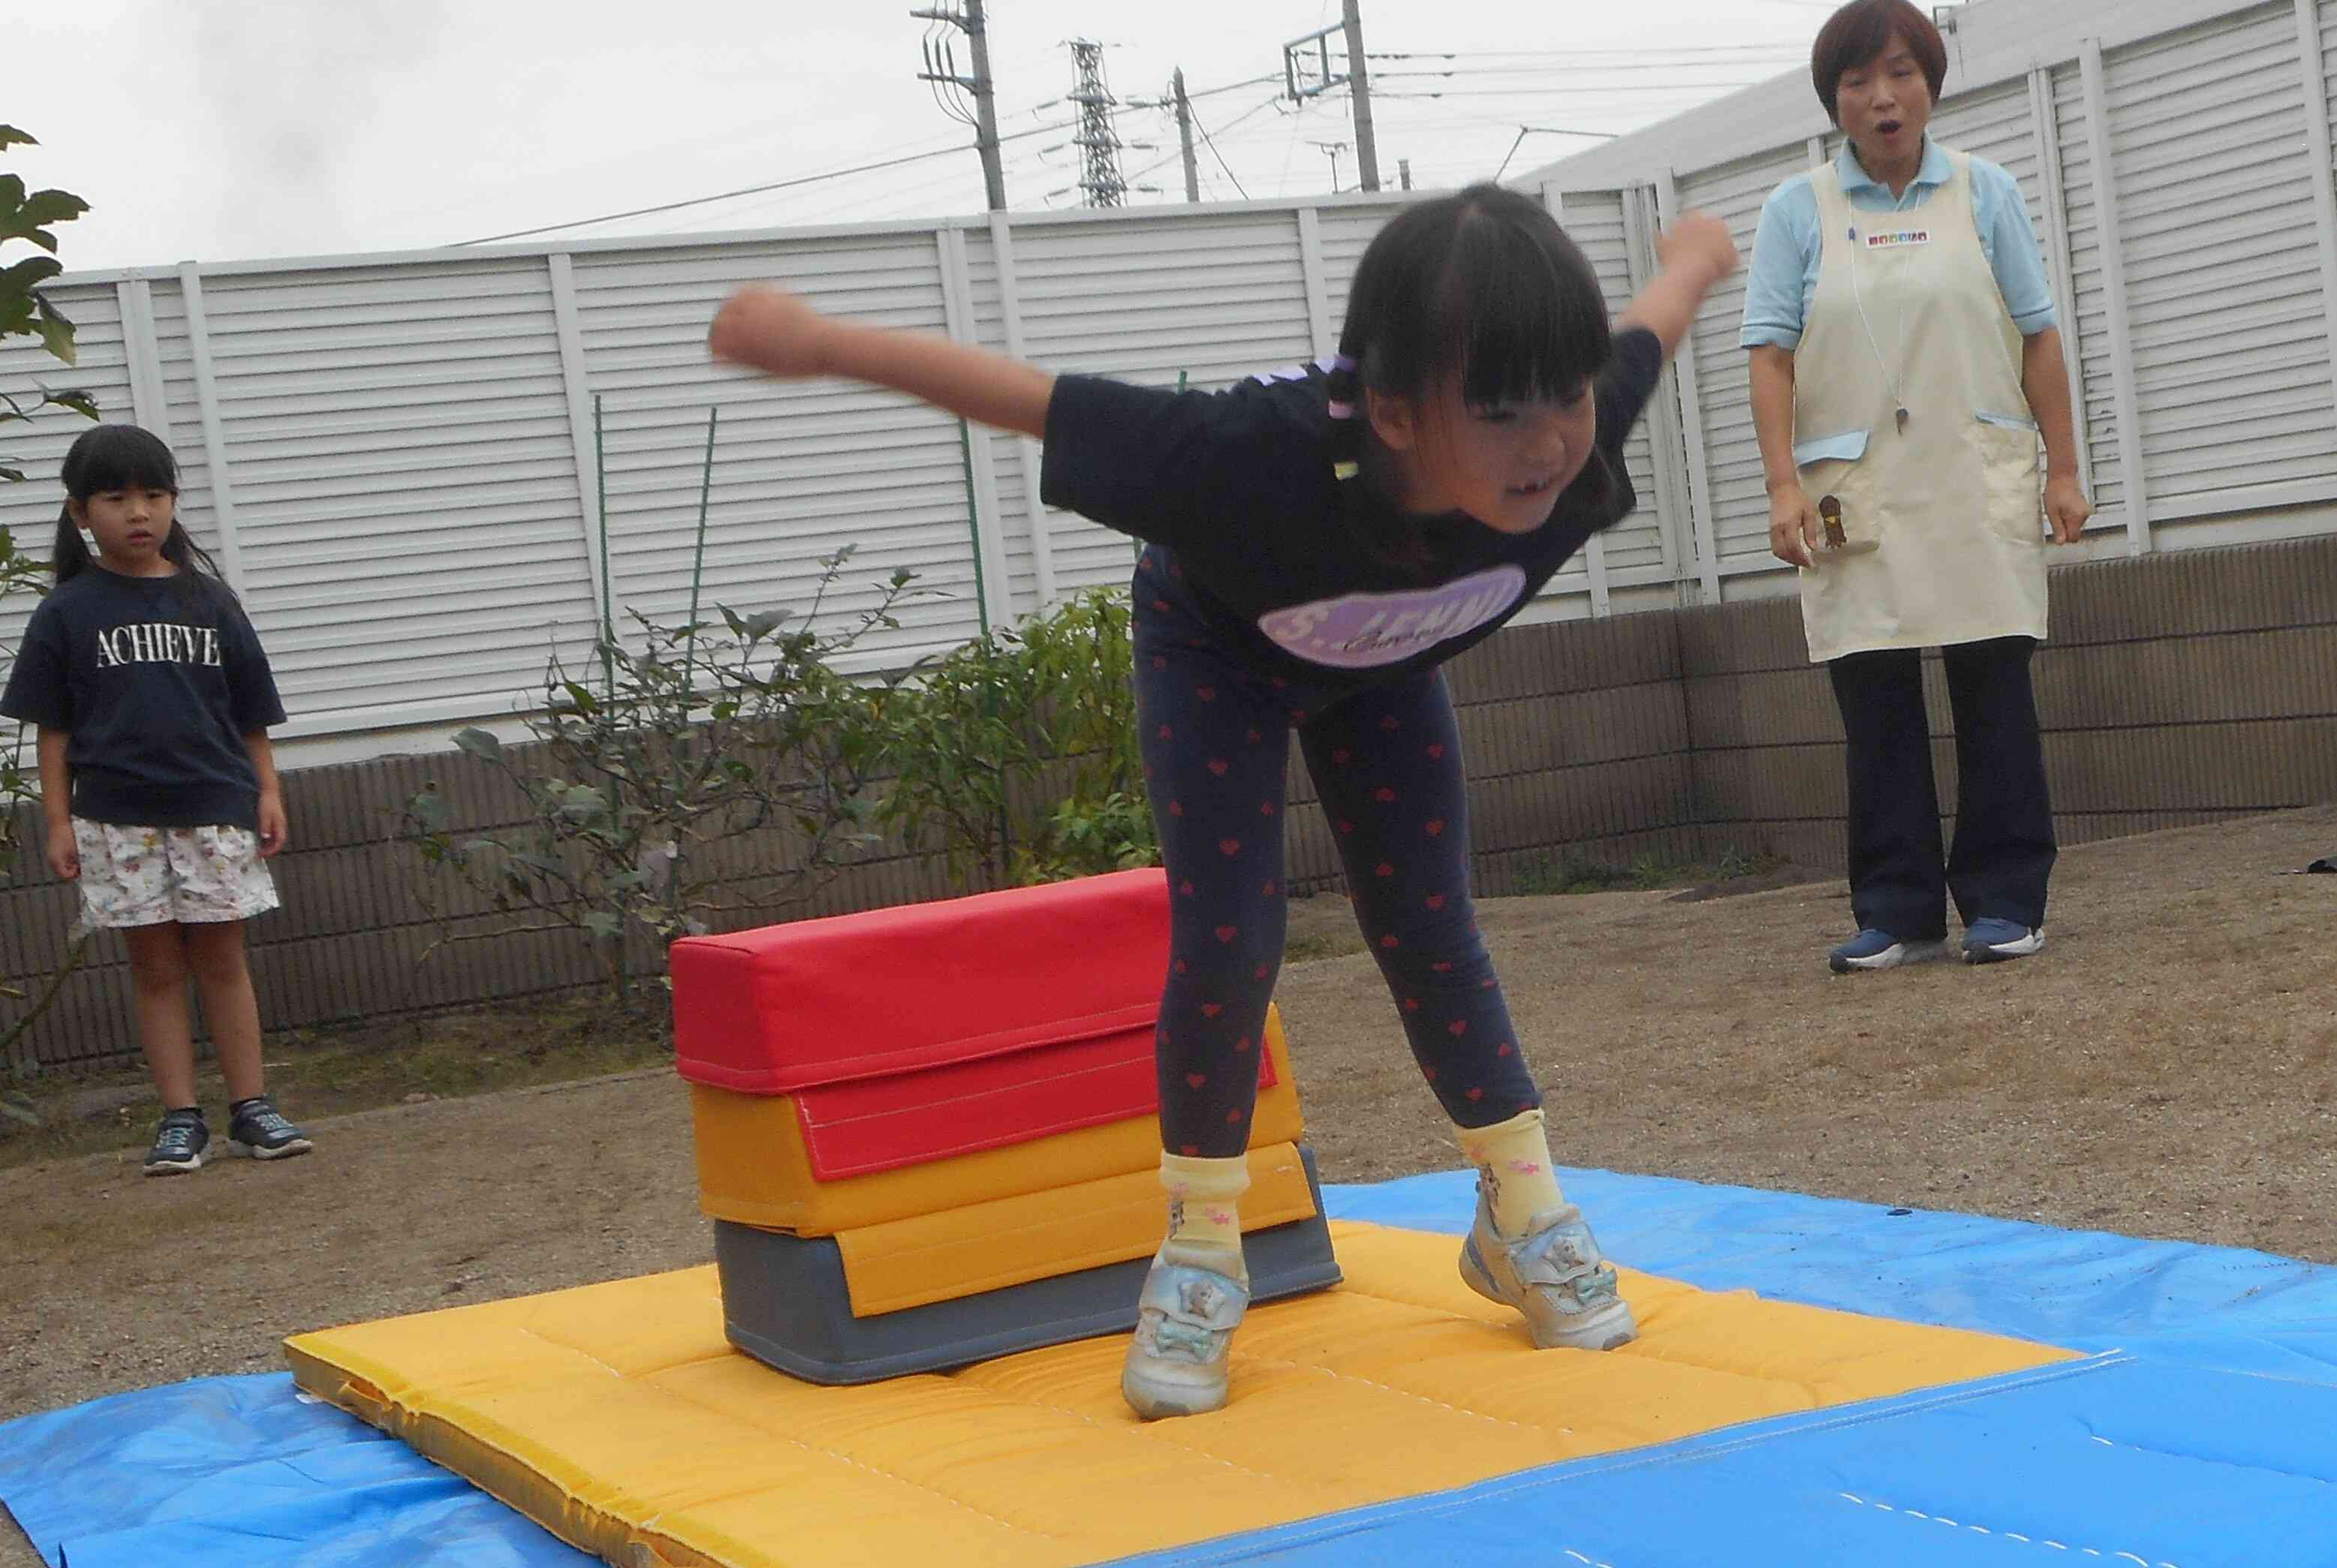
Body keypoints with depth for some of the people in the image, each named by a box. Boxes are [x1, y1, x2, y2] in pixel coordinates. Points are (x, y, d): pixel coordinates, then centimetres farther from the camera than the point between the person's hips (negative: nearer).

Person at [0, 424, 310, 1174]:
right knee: (156, 968, 5)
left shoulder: (208, 600, 4)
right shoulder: (68, 612, 0)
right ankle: (180, 1118, 8)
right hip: (119, 821, -1)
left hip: (215, 809, 1)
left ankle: (250, 1106, 10)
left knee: (221, 958, 6)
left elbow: (250, 713, 8)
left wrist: (267, 792, 2)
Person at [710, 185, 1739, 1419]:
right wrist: (816, 343, -29)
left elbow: (1645, 331, -14)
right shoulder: (1266, 457, -49)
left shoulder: (1579, 427, -38)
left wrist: (1692, 259, 10)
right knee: (1226, 943, -9)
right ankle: (1199, 1252, 7)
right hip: (1217, 641, -3)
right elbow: (1033, 400, -39)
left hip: (1384, 655, 3)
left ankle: (1524, 1220, 20)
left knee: (1428, 932, 5)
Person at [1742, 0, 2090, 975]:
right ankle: (1898, 912, 7)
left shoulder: (1984, 193, 7)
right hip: (1853, 498, 0)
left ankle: (2003, 902, 7)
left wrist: (2062, 468, 3)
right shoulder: (1797, 211, 5)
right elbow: (1772, 353, 0)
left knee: (1994, 694, 0)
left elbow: (2037, 338, 7)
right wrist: (1784, 484, -10)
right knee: (1874, 708, 0)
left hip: (1978, 487, 0)